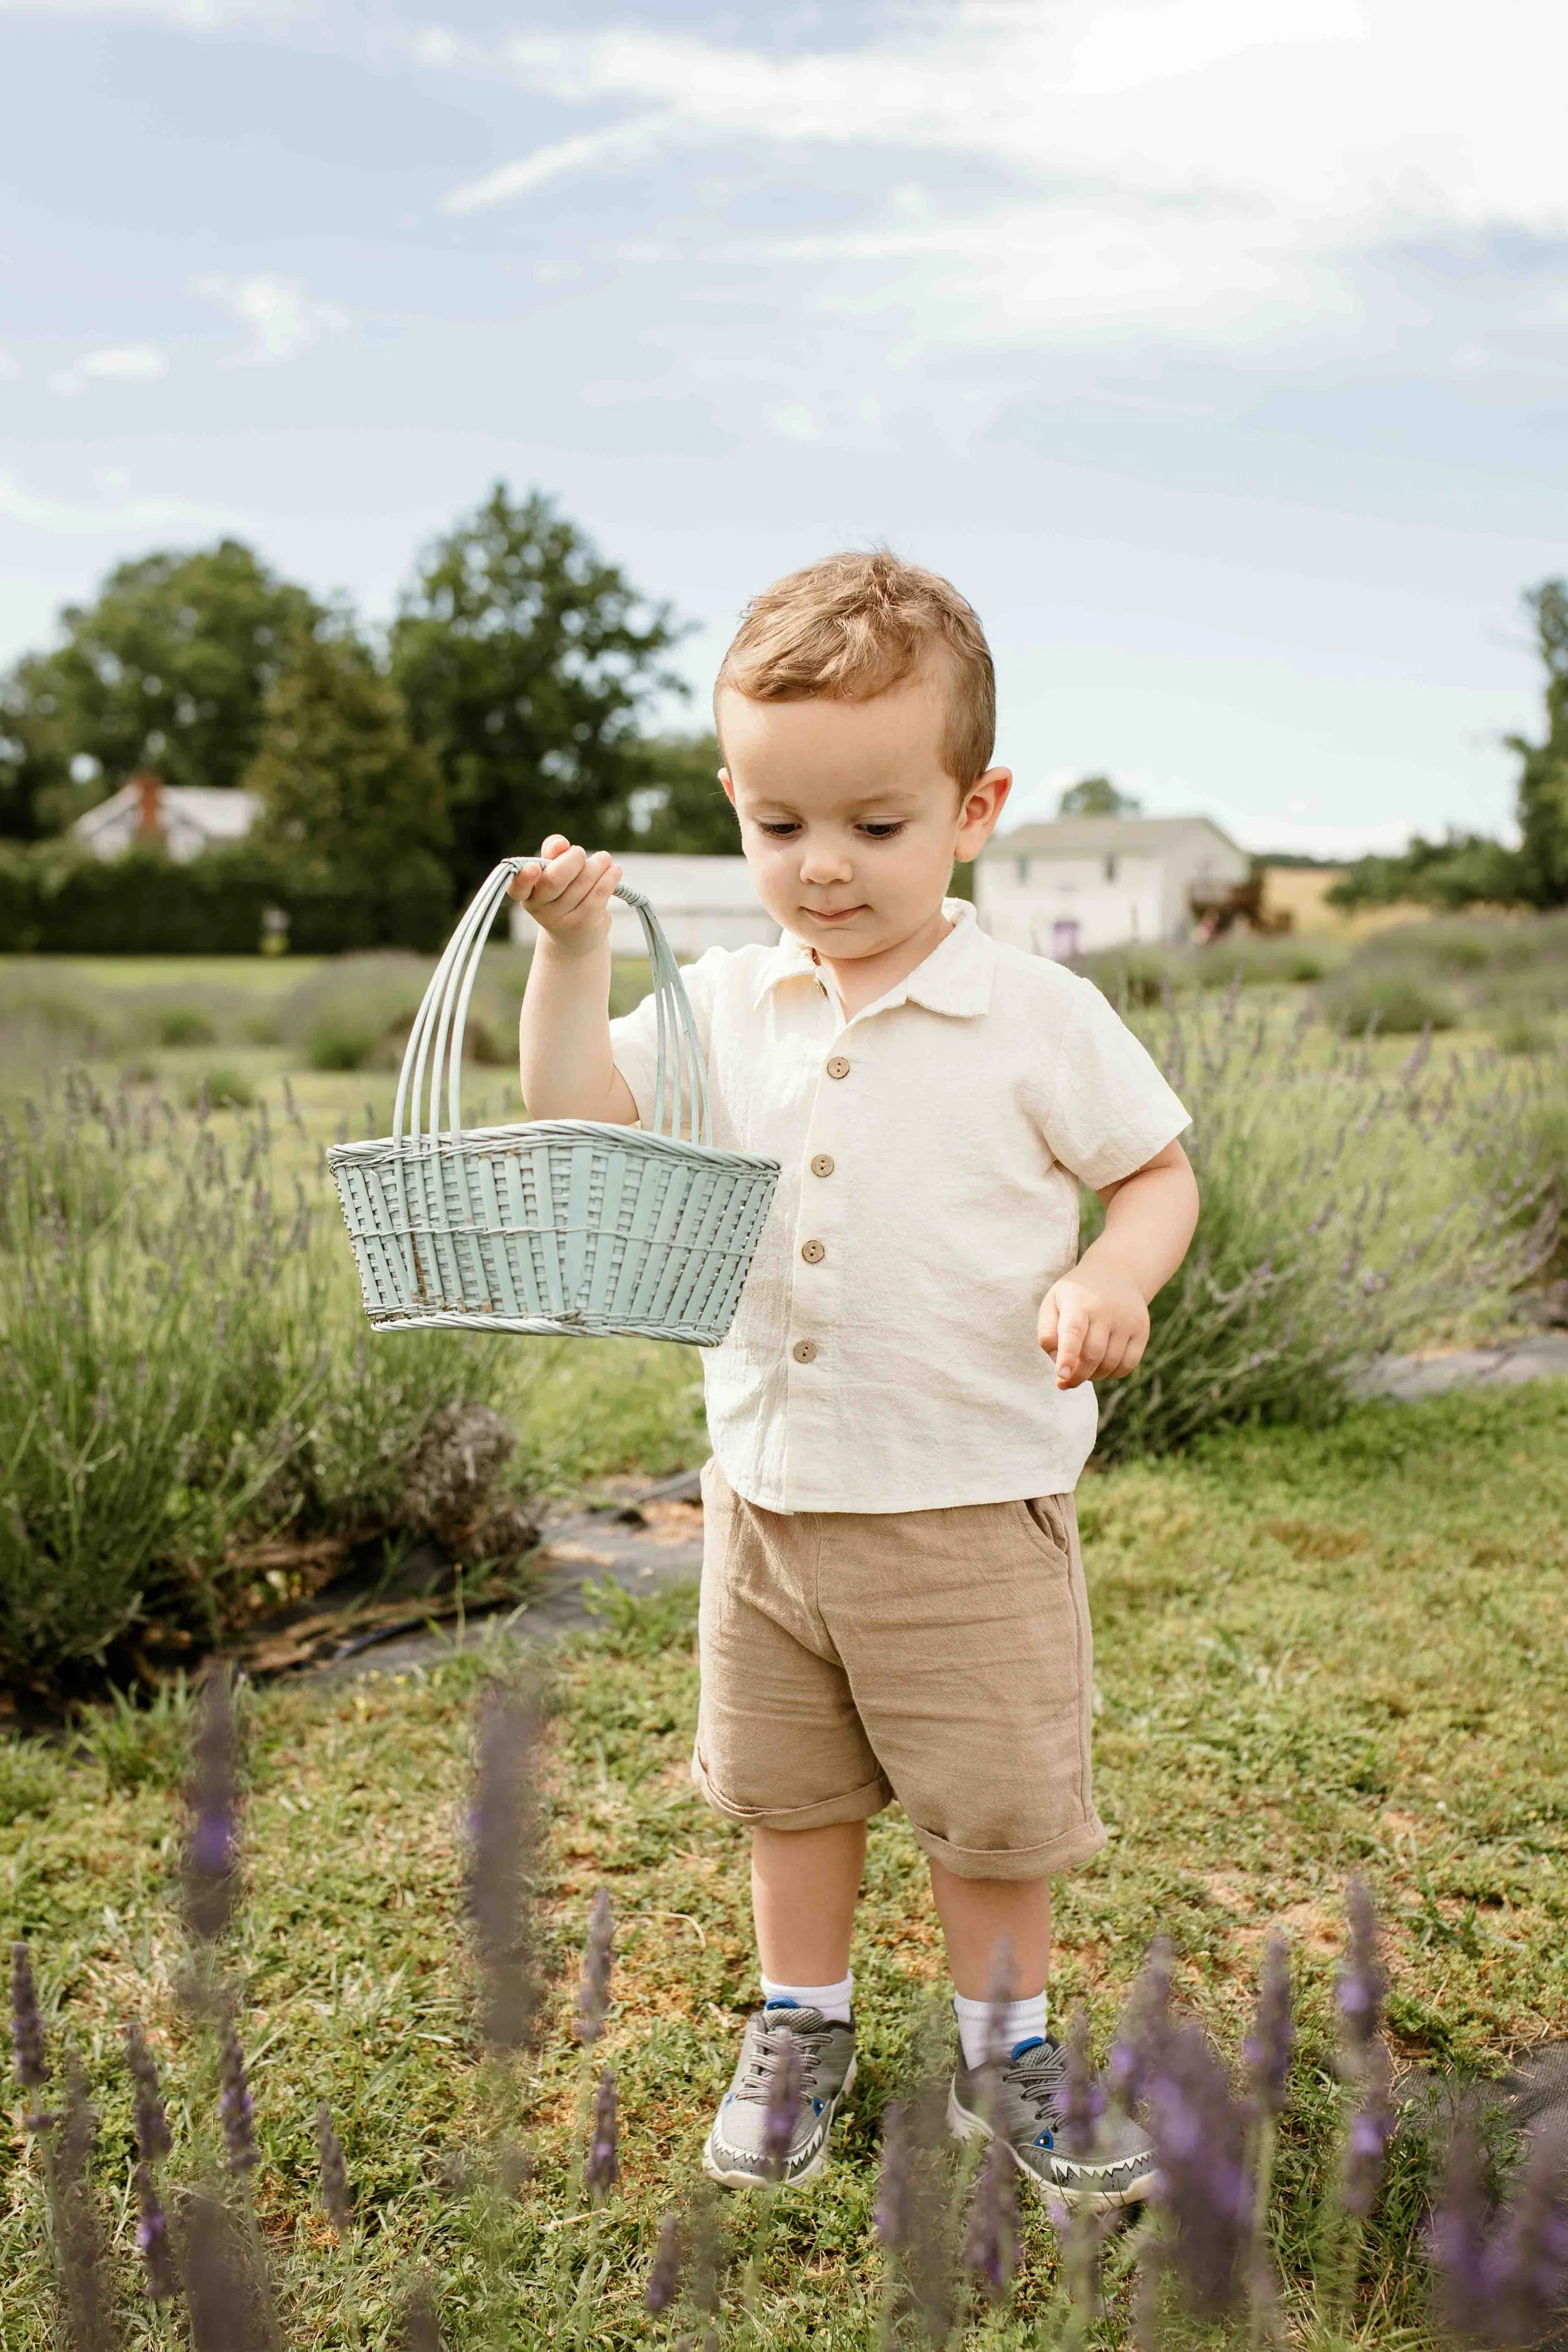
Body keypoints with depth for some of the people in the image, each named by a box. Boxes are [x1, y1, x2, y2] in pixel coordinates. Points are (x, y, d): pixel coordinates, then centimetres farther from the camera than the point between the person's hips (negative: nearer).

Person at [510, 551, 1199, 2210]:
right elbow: (578, 1120, 1)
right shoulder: (724, 1002, 1)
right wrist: (571, 947, -9)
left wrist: (1114, 1280, -22)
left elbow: (1157, 1169, -2)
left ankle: (1005, 2057, 36)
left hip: (971, 1501, -3)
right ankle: (801, 2028, 42)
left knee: (996, 1809, 12)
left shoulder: (1036, 1016, -11)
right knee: (787, 1788, 20)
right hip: (768, 1491, 4)